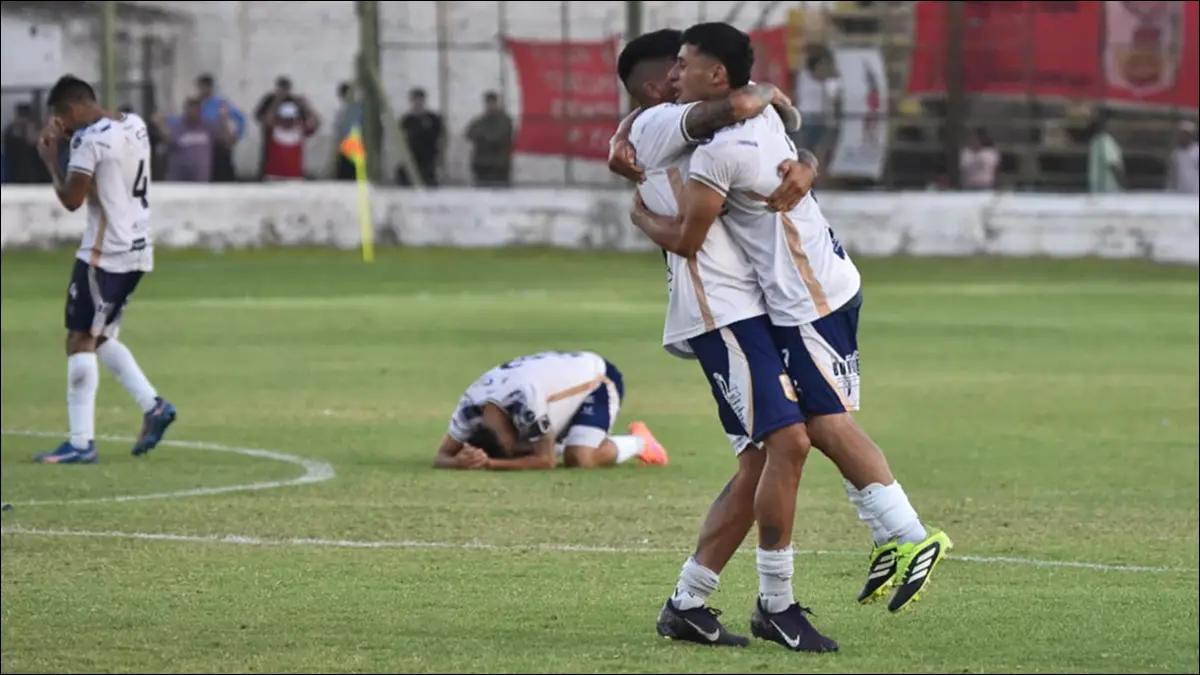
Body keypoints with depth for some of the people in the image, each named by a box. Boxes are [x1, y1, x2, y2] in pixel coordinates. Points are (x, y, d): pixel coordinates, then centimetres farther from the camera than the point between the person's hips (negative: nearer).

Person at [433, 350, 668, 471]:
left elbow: (546, 460, -35)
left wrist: (491, 463, -44)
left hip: (598, 377, -7)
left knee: (579, 459, -26)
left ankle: (638, 443, 1)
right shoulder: (471, 406, -24)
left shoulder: (525, 401, -43)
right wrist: (460, 462, -44)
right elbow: (442, 457, -19)